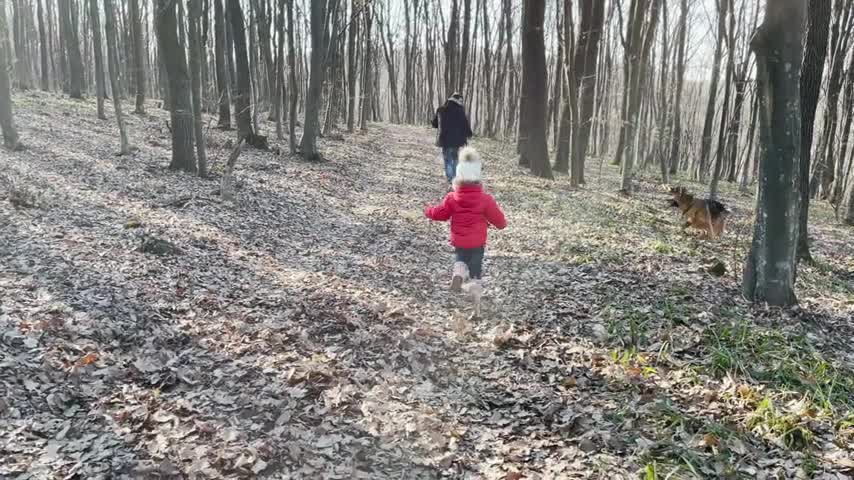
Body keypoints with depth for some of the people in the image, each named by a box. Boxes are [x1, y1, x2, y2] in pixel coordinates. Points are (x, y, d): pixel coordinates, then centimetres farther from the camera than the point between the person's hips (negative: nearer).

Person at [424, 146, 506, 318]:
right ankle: (477, 308, 6)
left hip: (459, 241, 1)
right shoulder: (485, 199, -11)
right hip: (477, 242, -1)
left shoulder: (452, 198, -8)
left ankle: (458, 272, -6)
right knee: (475, 273, 10)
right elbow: (498, 219, -5)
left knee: (460, 260, 30)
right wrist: (502, 223, 19)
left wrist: (428, 210, 25)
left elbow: (440, 213, 4)